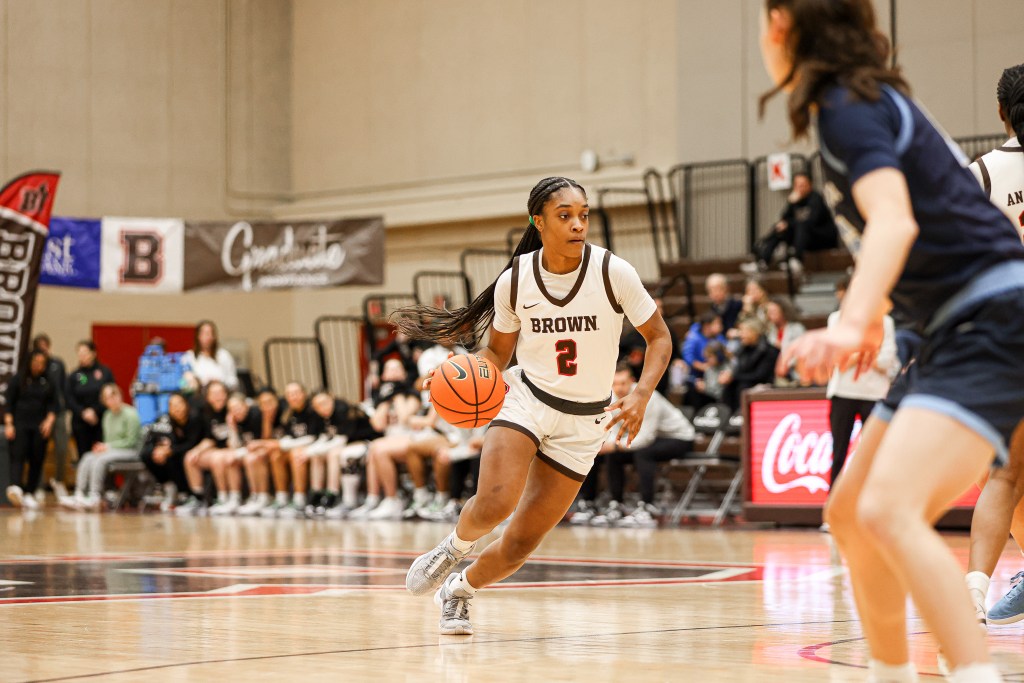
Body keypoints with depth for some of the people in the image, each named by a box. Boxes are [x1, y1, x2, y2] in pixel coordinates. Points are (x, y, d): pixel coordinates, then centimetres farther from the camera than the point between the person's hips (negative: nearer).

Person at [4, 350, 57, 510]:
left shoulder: (48, 383, 9)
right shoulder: (18, 380, 4)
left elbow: (52, 404, 10)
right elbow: (9, 403, 3)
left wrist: (49, 420, -7)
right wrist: (8, 424, -4)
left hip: (40, 427, 3)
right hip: (19, 424, -3)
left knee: (36, 460, 0)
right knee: (18, 456, -17)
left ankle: (29, 493, 7)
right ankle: (15, 488, -35)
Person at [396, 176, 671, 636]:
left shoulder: (613, 273, -14)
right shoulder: (515, 280, -8)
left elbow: (659, 338, -4)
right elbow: (497, 350, 7)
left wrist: (641, 396, -21)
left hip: (583, 421, 0)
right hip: (526, 397, 0)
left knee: (520, 544, 0)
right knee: (495, 502, -28)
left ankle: (458, 590, 30)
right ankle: (454, 548, 7)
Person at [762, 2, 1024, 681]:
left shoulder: (846, 107, -12)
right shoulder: (870, 98, 17)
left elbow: (895, 220, -29)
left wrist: (852, 325, -43)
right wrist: (873, 318, 43)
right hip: (959, 334, 10)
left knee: (889, 510, -27)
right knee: (850, 515, 15)